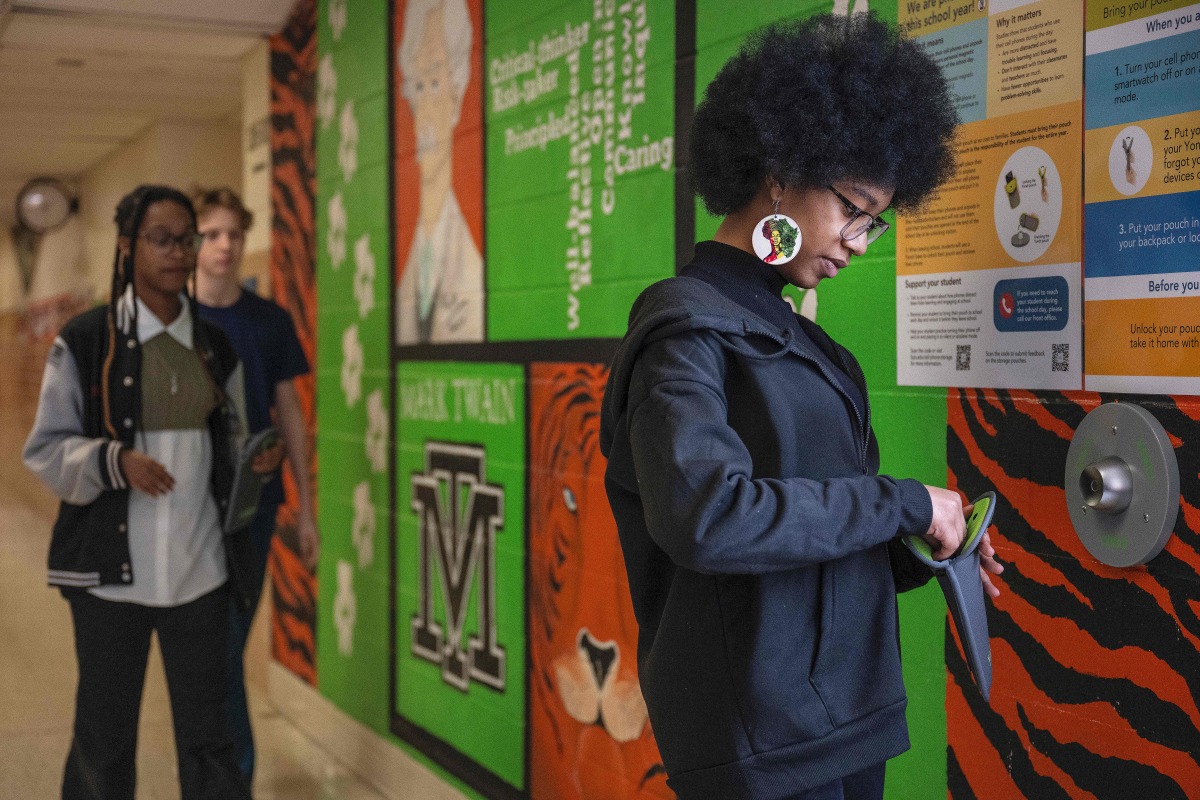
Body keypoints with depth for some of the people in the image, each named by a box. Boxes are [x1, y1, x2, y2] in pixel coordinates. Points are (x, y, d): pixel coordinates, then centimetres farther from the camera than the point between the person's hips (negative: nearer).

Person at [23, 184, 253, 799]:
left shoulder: (215, 346, 10)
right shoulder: (84, 341, -2)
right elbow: (45, 449, -2)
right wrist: (115, 460, -19)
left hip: (200, 565, 3)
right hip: (111, 565, -3)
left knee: (208, 732, 7)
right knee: (104, 733, 8)